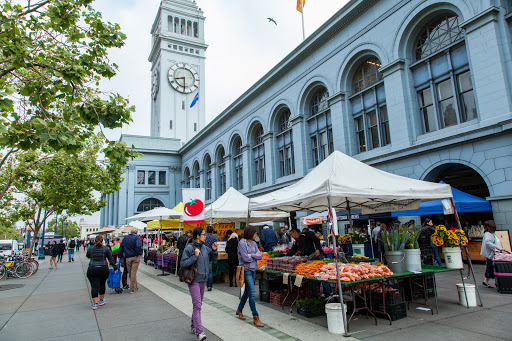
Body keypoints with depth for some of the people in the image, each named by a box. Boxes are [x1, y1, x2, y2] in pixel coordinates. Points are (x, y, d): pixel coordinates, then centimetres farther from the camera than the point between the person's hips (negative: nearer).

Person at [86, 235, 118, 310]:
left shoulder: (90, 249, 4)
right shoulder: (106, 249, 1)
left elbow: (88, 256, 24)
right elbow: (111, 259, 3)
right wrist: (115, 268, 9)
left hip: (92, 269, 0)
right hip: (104, 269, 0)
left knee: (94, 286, 0)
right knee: (102, 284, 17)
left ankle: (95, 303, -6)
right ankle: (101, 300, 26)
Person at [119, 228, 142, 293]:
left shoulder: (125, 238, 10)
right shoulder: (136, 237, -7)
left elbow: (121, 248, 12)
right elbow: (138, 246, -23)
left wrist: (120, 256, 17)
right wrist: (139, 253, -9)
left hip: (128, 258, 4)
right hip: (135, 257, -4)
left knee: (130, 273, 13)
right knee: (133, 273, 0)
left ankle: (135, 287, 21)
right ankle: (132, 289, 4)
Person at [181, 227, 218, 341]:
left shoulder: (204, 247, 8)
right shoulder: (189, 248, -12)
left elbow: (212, 258, 20)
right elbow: (183, 263, -15)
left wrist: (214, 250, 1)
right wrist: (195, 256, -22)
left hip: (202, 280, 7)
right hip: (194, 280, -7)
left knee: (198, 304, 17)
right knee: (197, 306, -11)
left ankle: (193, 327, 32)